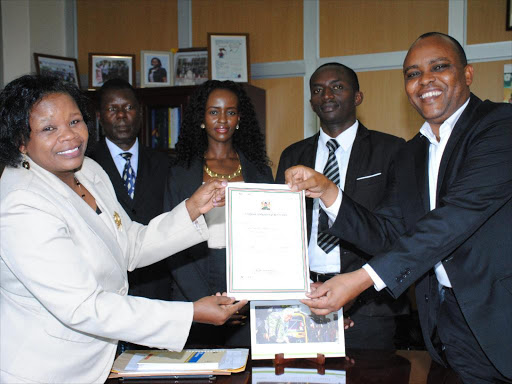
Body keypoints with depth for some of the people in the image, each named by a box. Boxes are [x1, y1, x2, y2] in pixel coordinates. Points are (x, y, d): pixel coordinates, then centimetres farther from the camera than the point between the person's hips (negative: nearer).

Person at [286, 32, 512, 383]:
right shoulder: (410, 156, 13)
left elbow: (459, 214, -22)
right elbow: (388, 236, 7)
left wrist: (363, 278, -26)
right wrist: (327, 191, -8)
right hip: (445, 318, 5)